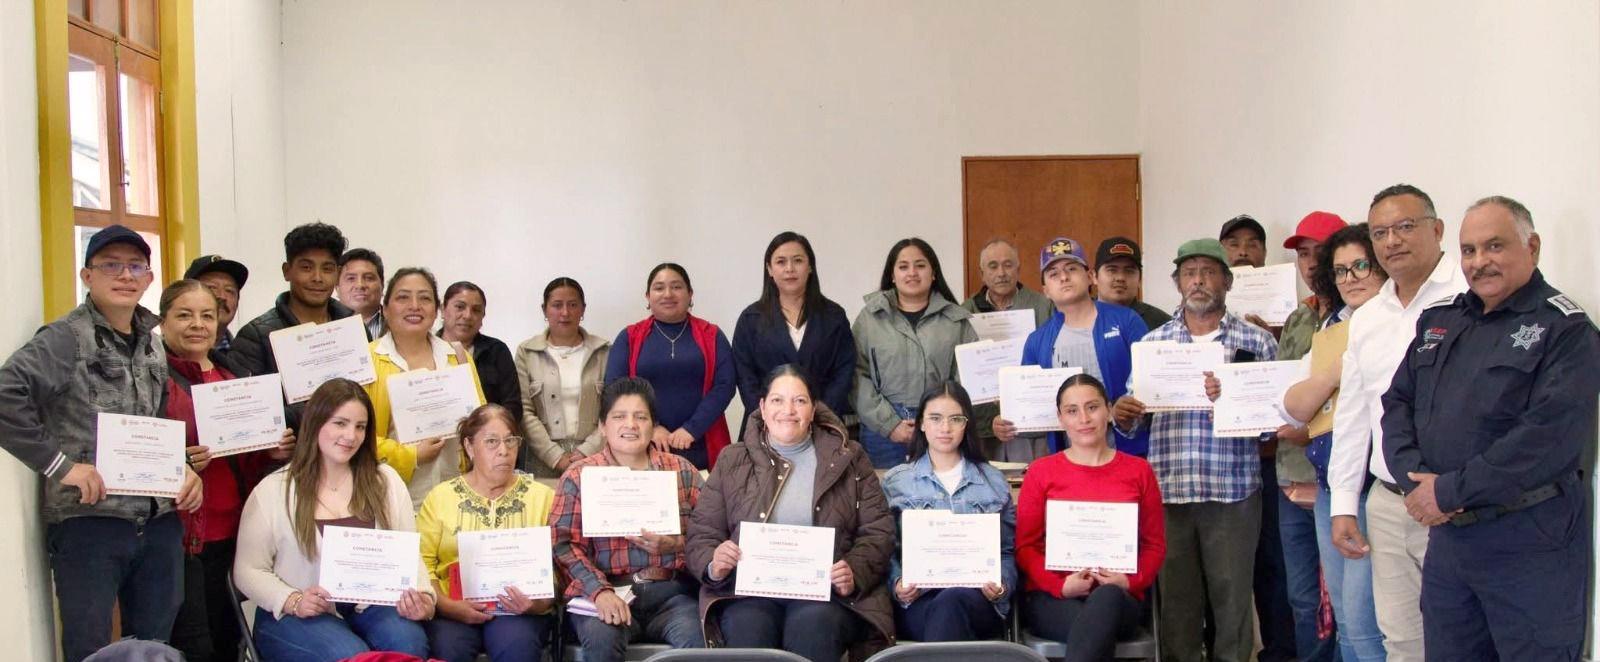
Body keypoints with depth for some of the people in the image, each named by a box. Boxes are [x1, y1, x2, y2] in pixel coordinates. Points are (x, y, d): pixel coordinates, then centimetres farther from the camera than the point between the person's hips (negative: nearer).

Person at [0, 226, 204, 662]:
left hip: (160, 522, 6)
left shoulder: (154, 345, 14)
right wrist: (59, 464, -20)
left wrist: (183, 466, 6)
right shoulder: (67, 338, -7)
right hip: (88, 521, -6)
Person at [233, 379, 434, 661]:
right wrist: (292, 602, -17)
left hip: (371, 606, 3)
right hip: (298, 616, -2)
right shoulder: (272, 491, -1)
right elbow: (249, 570, 1)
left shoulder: (386, 481, 8)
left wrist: (423, 597, -14)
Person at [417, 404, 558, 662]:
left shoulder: (542, 496, 12)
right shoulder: (440, 497, 11)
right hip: (453, 610, 0)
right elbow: (422, 563, 2)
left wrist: (539, 604, -14)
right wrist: (447, 606, -14)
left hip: (518, 610, 0)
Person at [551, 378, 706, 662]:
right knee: (601, 639, -32)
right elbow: (564, 543, -2)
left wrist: (675, 544, -12)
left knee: (699, 638, -27)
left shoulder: (682, 471, 13)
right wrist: (599, 590, -17)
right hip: (604, 592, -1)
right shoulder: (578, 476, 8)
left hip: (670, 593, 1)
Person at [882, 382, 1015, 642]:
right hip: (918, 599, -1)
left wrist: (1002, 585, -6)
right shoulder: (895, 481, 13)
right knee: (944, 611, -38)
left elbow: (1007, 550, 14)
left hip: (978, 597, 1)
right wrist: (897, 583, -12)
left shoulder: (994, 481, 16)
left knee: (951, 603, -36)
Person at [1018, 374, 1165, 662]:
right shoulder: (1041, 471, 8)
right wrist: (1061, 585, -11)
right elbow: (1024, 546, 6)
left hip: (1118, 598, 2)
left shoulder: (1138, 470, 11)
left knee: (1106, 599, -36)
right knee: (1097, 632, -36)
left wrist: (1131, 581, -8)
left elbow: (1155, 545, 13)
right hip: (1052, 598, -1)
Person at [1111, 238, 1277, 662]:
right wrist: (1124, 416, -12)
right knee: (1176, 600, 6)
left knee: (1232, 599, 4)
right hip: (1167, 490, 2)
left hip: (1232, 491, -1)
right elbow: (1134, 422, 10)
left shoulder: (1257, 342, 5)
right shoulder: (1152, 342, 11)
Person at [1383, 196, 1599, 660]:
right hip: (1446, 537, 6)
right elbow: (1397, 403, 9)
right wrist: (1416, 478, -10)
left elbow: (1554, 436, -21)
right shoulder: (1439, 322, 12)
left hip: (1530, 547, -6)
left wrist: (1449, 490, -18)